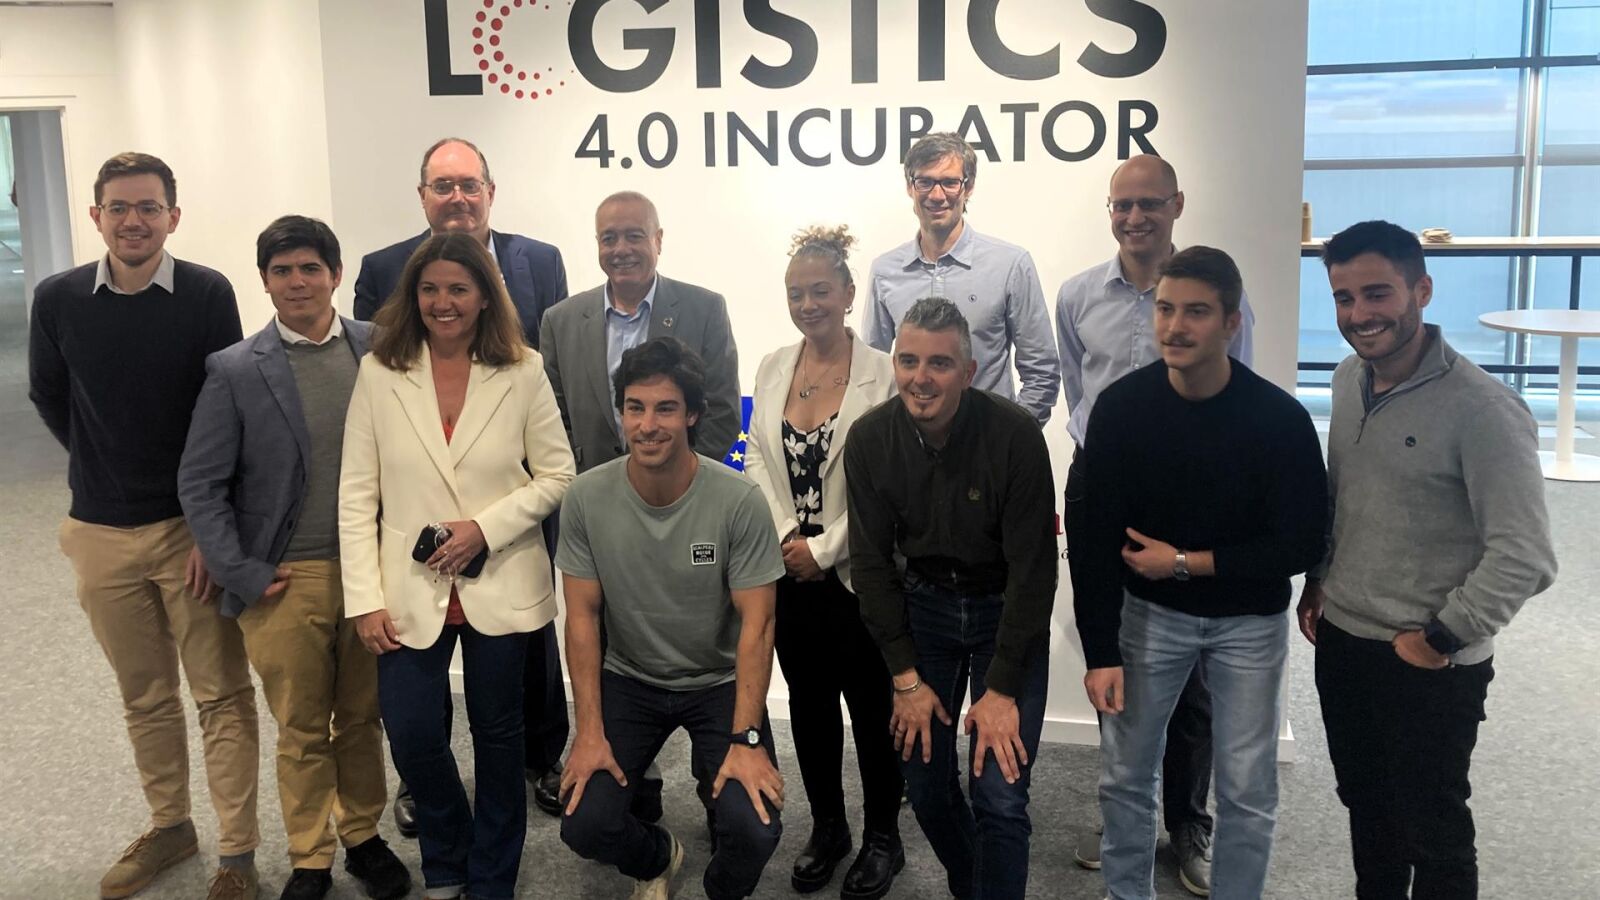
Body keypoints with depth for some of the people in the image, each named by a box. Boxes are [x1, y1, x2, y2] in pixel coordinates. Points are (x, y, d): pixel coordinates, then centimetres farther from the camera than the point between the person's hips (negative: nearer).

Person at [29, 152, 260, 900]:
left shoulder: (207, 293, -9)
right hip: (101, 532, 3)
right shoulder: (57, 299, -2)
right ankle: (168, 827, 33)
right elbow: (48, 397, 14)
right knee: (144, 696, 16)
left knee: (222, 695, 3)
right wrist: (103, 464, 13)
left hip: (191, 527, -3)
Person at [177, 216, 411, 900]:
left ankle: (363, 836, 32)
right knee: (302, 731, 11)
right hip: (286, 581, -1)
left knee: (362, 717, 14)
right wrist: (243, 576, -6)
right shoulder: (235, 370, -3)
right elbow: (200, 485, -1)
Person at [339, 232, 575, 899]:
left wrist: (486, 527, -15)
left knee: (497, 736, 12)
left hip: (501, 588, 0)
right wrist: (364, 599, -6)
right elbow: (357, 494, -2)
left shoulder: (523, 371, -3)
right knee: (411, 738, 0)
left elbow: (557, 475, 0)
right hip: (412, 591, 1)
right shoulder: (378, 373, -2)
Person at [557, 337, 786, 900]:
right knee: (585, 828, -13)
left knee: (755, 829, -20)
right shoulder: (587, 498, -14)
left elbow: (756, 623, -16)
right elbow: (583, 616, -7)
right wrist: (591, 732, -12)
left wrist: (746, 740, -22)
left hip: (719, 682, -2)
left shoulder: (739, 502, -21)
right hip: (627, 680, 2)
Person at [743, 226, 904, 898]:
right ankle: (826, 827, 33)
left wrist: (823, 548, -14)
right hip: (790, 568, 5)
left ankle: (882, 837, 26)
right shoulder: (772, 369, 5)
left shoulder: (882, 374, -11)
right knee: (809, 701, 15)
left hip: (857, 572, -4)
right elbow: (757, 460, 4)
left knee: (871, 707, 7)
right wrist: (787, 538, -9)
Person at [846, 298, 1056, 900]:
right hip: (922, 606, 3)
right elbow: (872, 561, -5)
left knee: (1000, 795, -9)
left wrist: (1002, 690, -17)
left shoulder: (1016, 436, -21)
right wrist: (907, 678, -7)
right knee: (926, 782, 6)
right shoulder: (870, 439, -11)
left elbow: (1032, 568, -18)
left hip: (1007, 610, -3)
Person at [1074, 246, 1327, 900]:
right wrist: (1101, 652, -13)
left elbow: (1302, 545, -14)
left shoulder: (1280, 418, -18)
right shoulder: (1121, 406, -14)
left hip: (1248, 623, -1)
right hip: (1149, 612, 2)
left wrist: (1187, 562, -17)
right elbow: (1096, 537, -11)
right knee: (1124, 776, 10)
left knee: (1247, 791, 6)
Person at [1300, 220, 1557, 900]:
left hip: (1431, 666, -6)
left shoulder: (1482, 408, -21)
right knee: (1364, 806, 22)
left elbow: (1524, 557, -22)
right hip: (1341, 641, 6)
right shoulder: (1348, 379, 2)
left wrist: (1441, 639, -16)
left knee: (1432, 831, 10)